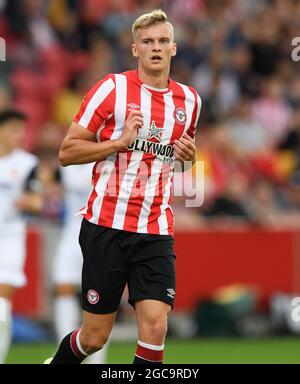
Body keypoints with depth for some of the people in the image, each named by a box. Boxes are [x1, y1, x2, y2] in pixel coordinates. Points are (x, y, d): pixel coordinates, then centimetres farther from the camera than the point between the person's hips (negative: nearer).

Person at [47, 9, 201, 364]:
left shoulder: (188, 99, 10)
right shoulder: (112, 88, -4)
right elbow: (67, 152, -4)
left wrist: (188, 153, 5)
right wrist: (120, 141, -16)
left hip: (156, 232, 3)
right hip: (107, 226, -3)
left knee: (154, 326, -14)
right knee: (95, 337, 2)